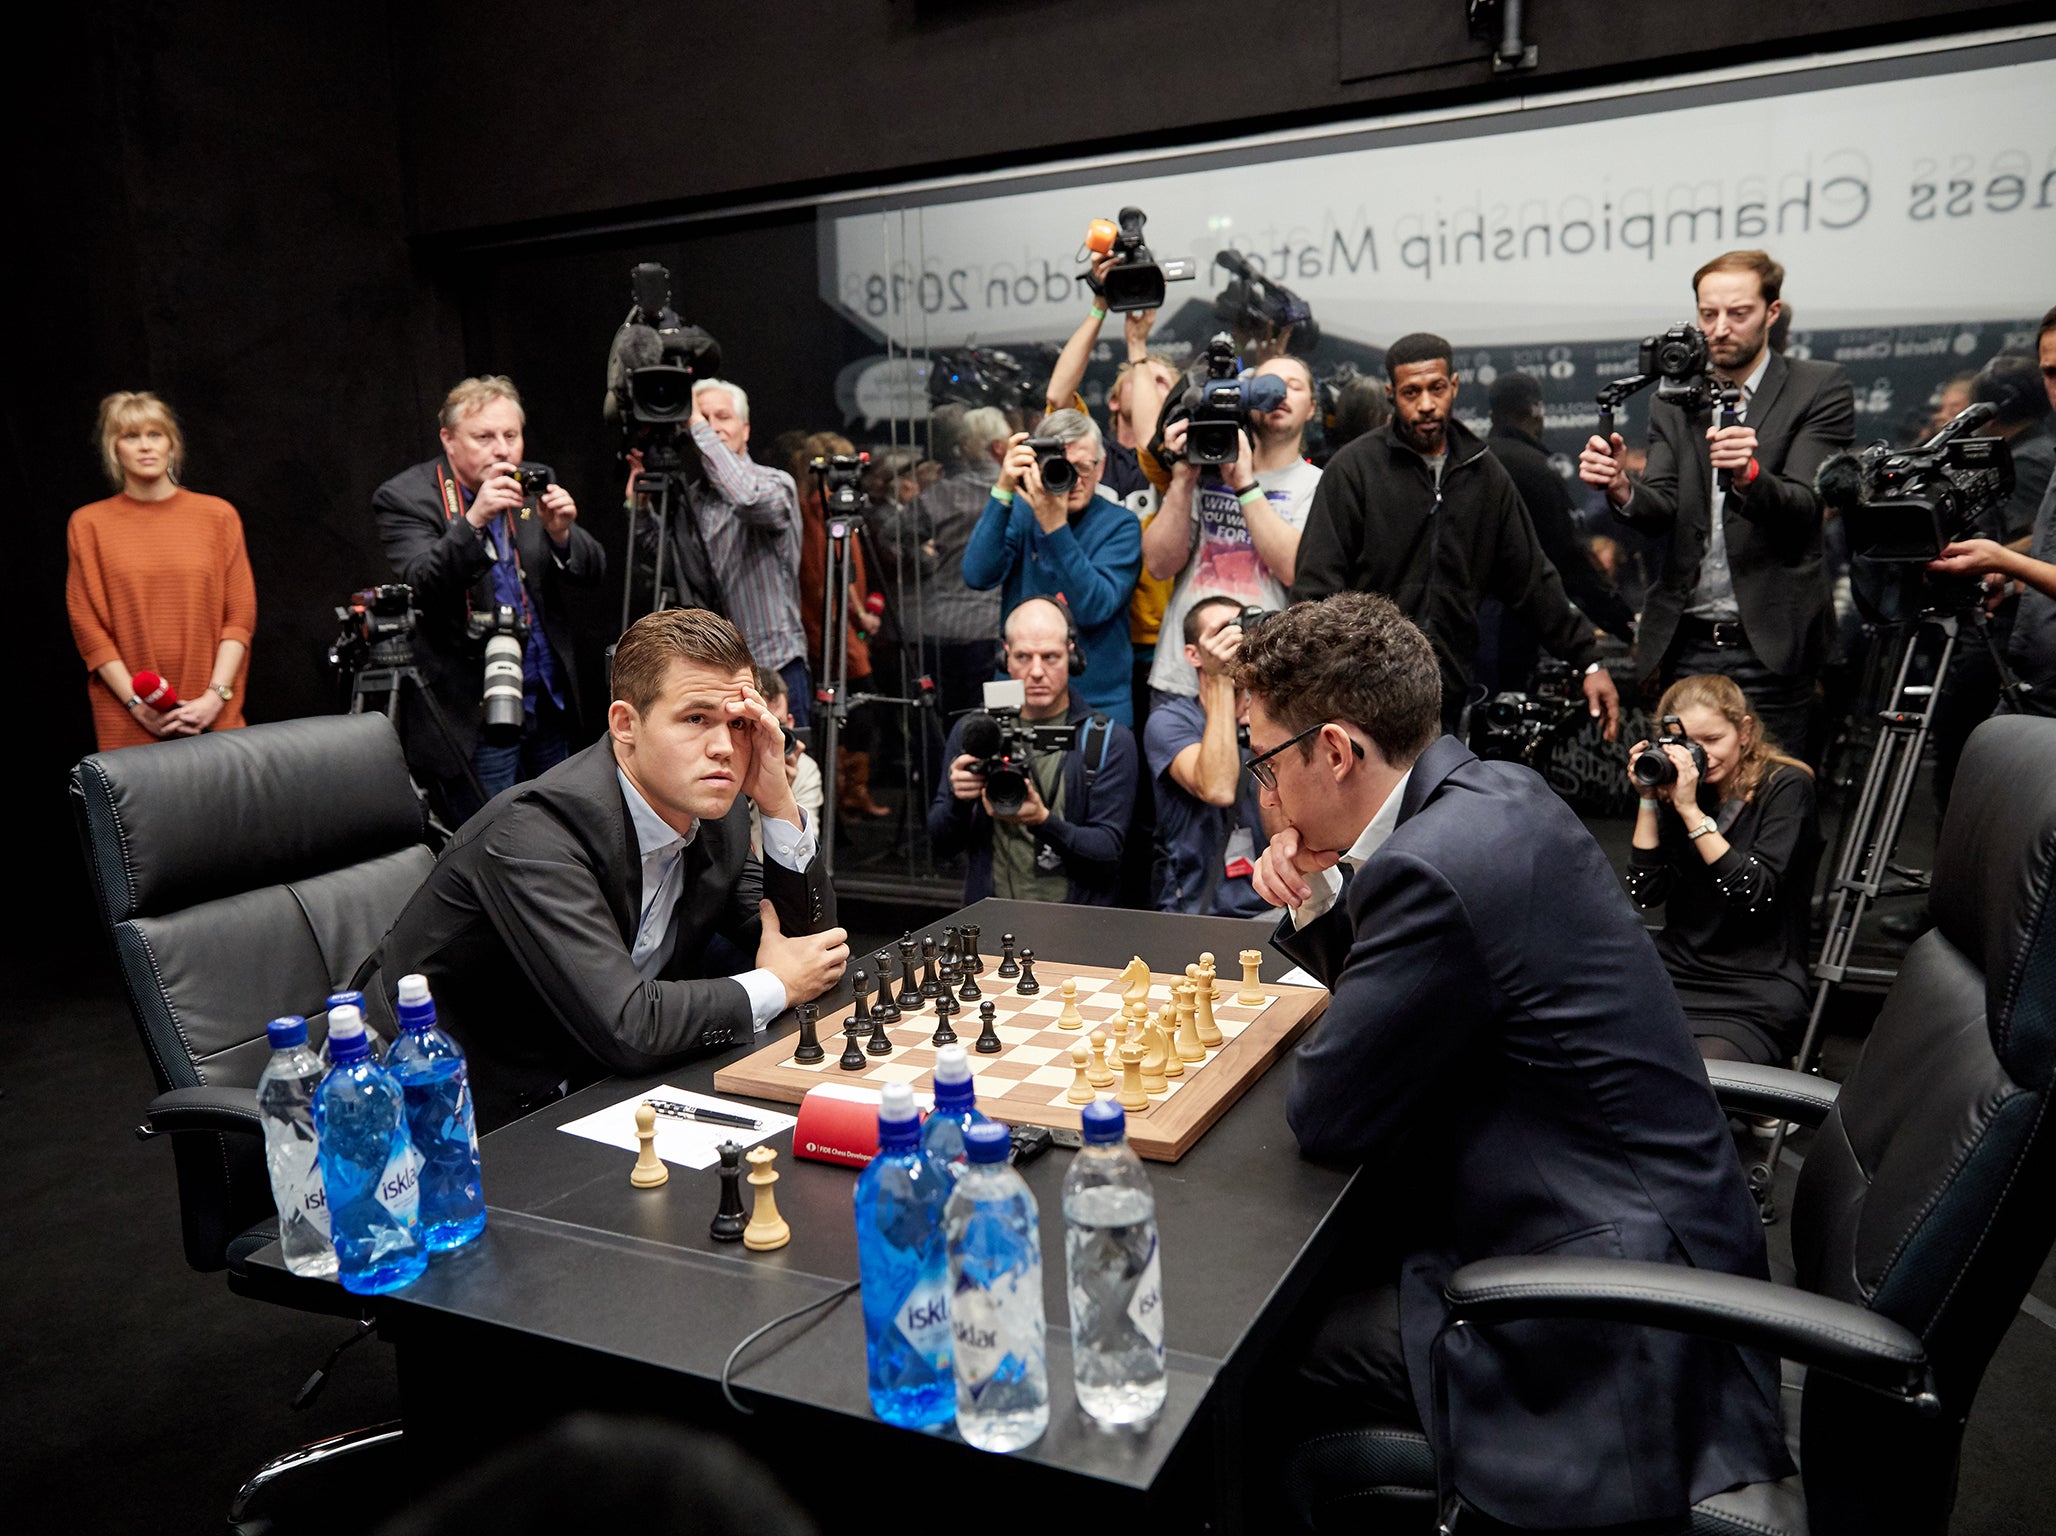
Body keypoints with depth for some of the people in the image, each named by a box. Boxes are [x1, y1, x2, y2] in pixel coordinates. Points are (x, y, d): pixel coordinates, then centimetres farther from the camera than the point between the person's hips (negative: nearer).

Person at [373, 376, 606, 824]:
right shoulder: (404, 498, -7)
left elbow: (593, 572, 3)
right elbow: (421, 587, -21)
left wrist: (561, 533, -18)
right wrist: (473, 521, -33)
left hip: (550, 704, 5)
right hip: (473, 715, -5)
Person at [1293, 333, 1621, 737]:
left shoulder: (1485, 474, 13)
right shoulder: (1354, 468, -1)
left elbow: (1532, 580, 18)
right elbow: (1316, 585, -6)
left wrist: (1589, 661, 15)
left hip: (1447, 700, 4)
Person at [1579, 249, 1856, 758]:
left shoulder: (1820, 388, 1)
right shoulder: (1674, 399, 11)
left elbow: (1801, 507, -12)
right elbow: (1662, 510, 0)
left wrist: (1749, 475, -33)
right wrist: (1622, 487, -23)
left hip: (1771, 649, -3)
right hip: (1685, 646, 3)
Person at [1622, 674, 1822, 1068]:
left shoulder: (1786, 786, -4)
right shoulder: (1676, 787, 9)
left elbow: (1755, 894, -17)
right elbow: (1646, 893, 1)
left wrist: (1691, 810, -21)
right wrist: (1650, 799, -5)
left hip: (1757, 994, -4)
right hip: (1675, 973, 4)